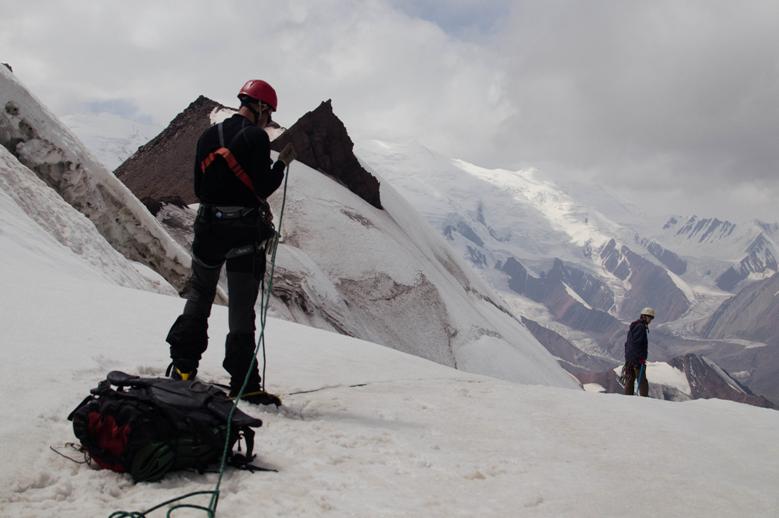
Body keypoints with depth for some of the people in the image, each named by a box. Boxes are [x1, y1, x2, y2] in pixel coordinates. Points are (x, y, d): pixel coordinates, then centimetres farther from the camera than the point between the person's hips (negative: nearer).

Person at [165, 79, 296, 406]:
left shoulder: (208, 136, 10)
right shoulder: (256, 137, -10)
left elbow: (199, 189, 11)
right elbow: (262, 187, -15)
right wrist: (283, 163, -1)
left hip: (208, 227, 5)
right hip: (245, 232, -5)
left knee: (199, 296, 20)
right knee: (242, 306, -1)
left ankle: (183, 366, 21)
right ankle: (244, 384, 1)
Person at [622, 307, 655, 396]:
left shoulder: (633, 326, 19)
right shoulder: (641, 327, -11)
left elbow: (627, 343, 21)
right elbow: (637, 343, -20)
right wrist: (641, 358, -20)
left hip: (629, 358, 9)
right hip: (637, 359, -9)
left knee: (629, 380, 8)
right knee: (642, 381, -7)